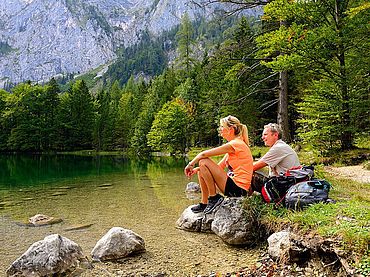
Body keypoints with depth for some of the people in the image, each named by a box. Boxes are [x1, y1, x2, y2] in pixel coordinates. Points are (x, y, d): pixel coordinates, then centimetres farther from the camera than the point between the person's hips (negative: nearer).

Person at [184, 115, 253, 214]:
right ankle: (204, 203, 13)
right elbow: (220, 166, 16)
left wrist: (190, 164, 1)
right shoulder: (236, 145, 15)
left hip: (237, 188, -10)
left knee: (204, 162, -15)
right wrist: (197, 169, 8)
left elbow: (203, 154, -15)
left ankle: (214, 197, -6)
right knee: (201, 172, 12)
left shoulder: (234, 144, -16)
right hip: (235, 186, 10)